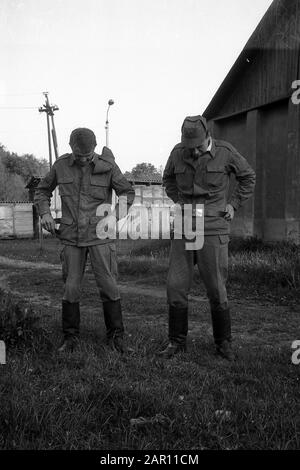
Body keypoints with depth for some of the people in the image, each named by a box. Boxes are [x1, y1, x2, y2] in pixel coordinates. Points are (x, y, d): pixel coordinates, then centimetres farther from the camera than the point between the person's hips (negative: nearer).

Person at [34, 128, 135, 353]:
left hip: (100, 235, -2)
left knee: (108, 286, -2)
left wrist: (112, 216, -11)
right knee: (71, 287, 3)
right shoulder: (61, 165, 1)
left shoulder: (107, 166, -6)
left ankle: (115, 336, 13)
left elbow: (128, 193, 2)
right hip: (72, 237, 2)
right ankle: (70, 337, 19)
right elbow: (43, 190, 13)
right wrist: (45, 213, -5)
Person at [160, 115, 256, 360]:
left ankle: (223, 342, 18)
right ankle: (177, 341, 15)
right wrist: (179, 201, 8)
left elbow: (248, 177, 10)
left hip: (213, 229, -3)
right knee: (176, 286, -1)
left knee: (216, 289, -1)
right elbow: (168, 179, 22)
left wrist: (233, 204, 2)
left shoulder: (225, 151, -6)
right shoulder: (178, 152, 1)